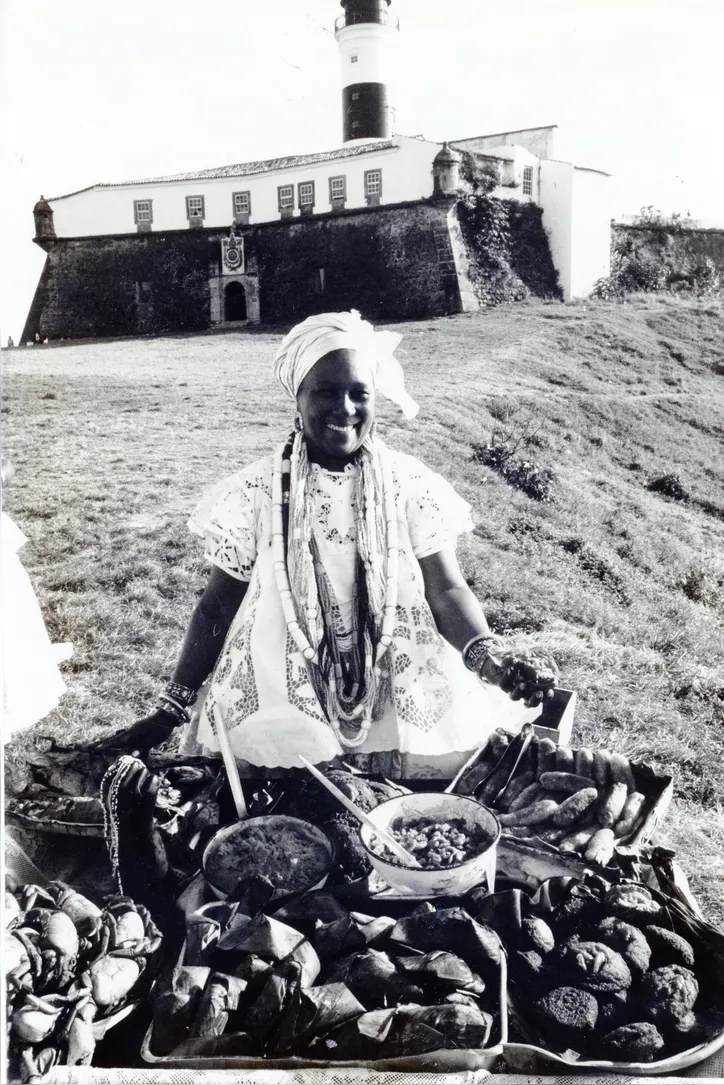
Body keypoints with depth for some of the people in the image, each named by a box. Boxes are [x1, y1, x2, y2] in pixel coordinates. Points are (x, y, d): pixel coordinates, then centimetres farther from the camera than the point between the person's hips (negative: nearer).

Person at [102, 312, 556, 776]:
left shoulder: (412, 485, -3)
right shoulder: (256, 493, -4)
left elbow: (446, 590, -4)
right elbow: (219, 606, 1)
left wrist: (490, 657, -23)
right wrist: (173, 707, -4)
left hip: (400, 706, 1)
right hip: (282, 708, 0)